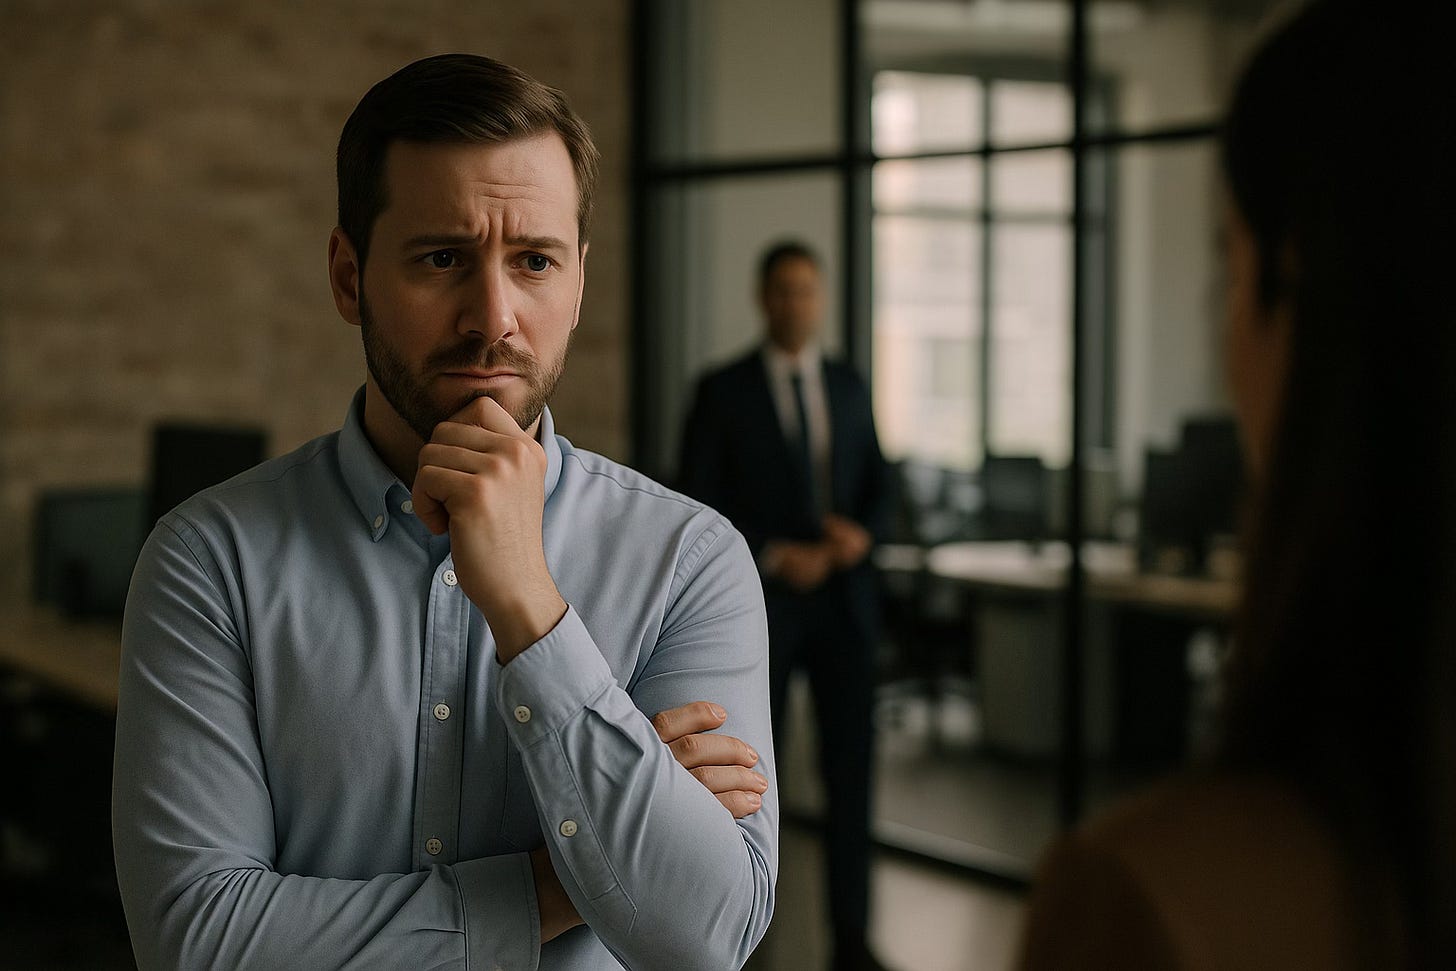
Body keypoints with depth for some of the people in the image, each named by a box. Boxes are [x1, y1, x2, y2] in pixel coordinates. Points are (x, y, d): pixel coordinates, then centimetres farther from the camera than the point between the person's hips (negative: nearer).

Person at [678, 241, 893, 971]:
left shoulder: (848, 386, 10)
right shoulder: (724, 390, -2)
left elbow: (878, 485, 14)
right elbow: (699, 502, -5)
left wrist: (863, 532, -7)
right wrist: (774, 556, -14)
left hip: (844, 598, 3)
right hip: (761, 601, -3)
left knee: (850, 767, 2)